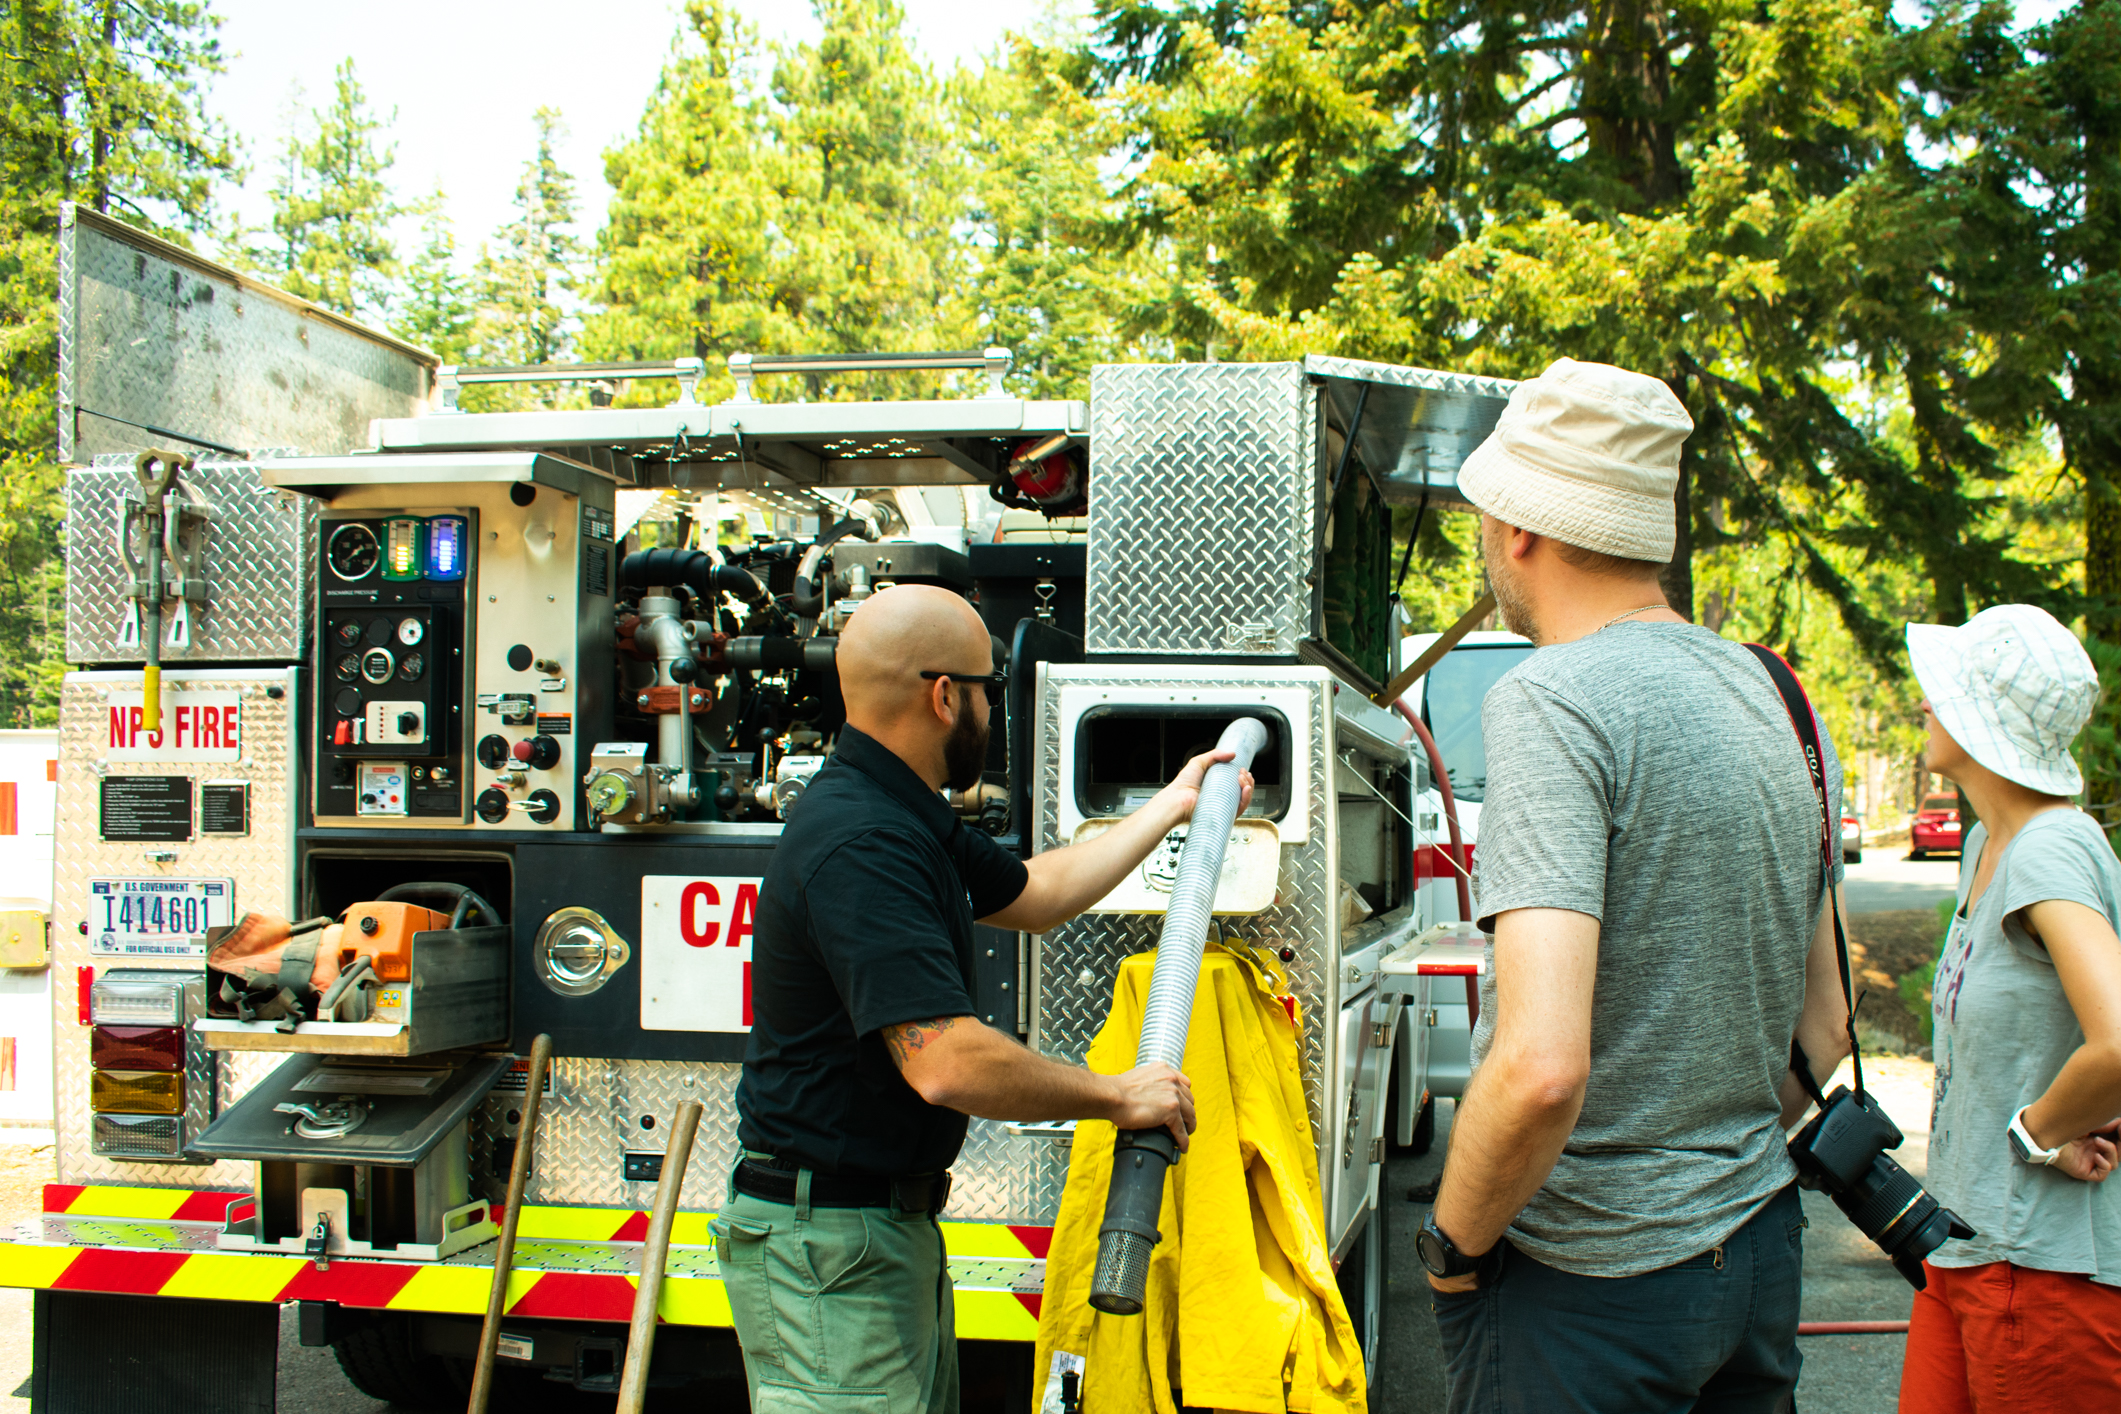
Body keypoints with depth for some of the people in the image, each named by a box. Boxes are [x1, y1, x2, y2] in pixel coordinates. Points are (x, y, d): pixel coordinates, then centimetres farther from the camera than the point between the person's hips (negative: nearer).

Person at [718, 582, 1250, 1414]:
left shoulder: (909, 822, 11)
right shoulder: (861, 846, -24)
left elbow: (1033, 895, 27)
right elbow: (947, 1063, -31)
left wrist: (1171, 807, 33)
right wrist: (1120, 1097, -17)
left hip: (894, 1219, 11)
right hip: (826, 1242, -11)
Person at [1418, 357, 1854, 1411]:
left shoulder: (1551, 703, -19)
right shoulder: (1775, 698, 7)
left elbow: (1542, 1068, -30)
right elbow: (1820, 1031, 14)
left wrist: (1451, 1244, -14)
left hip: (1587, 1285, -8)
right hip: (1761, 1258, 8)